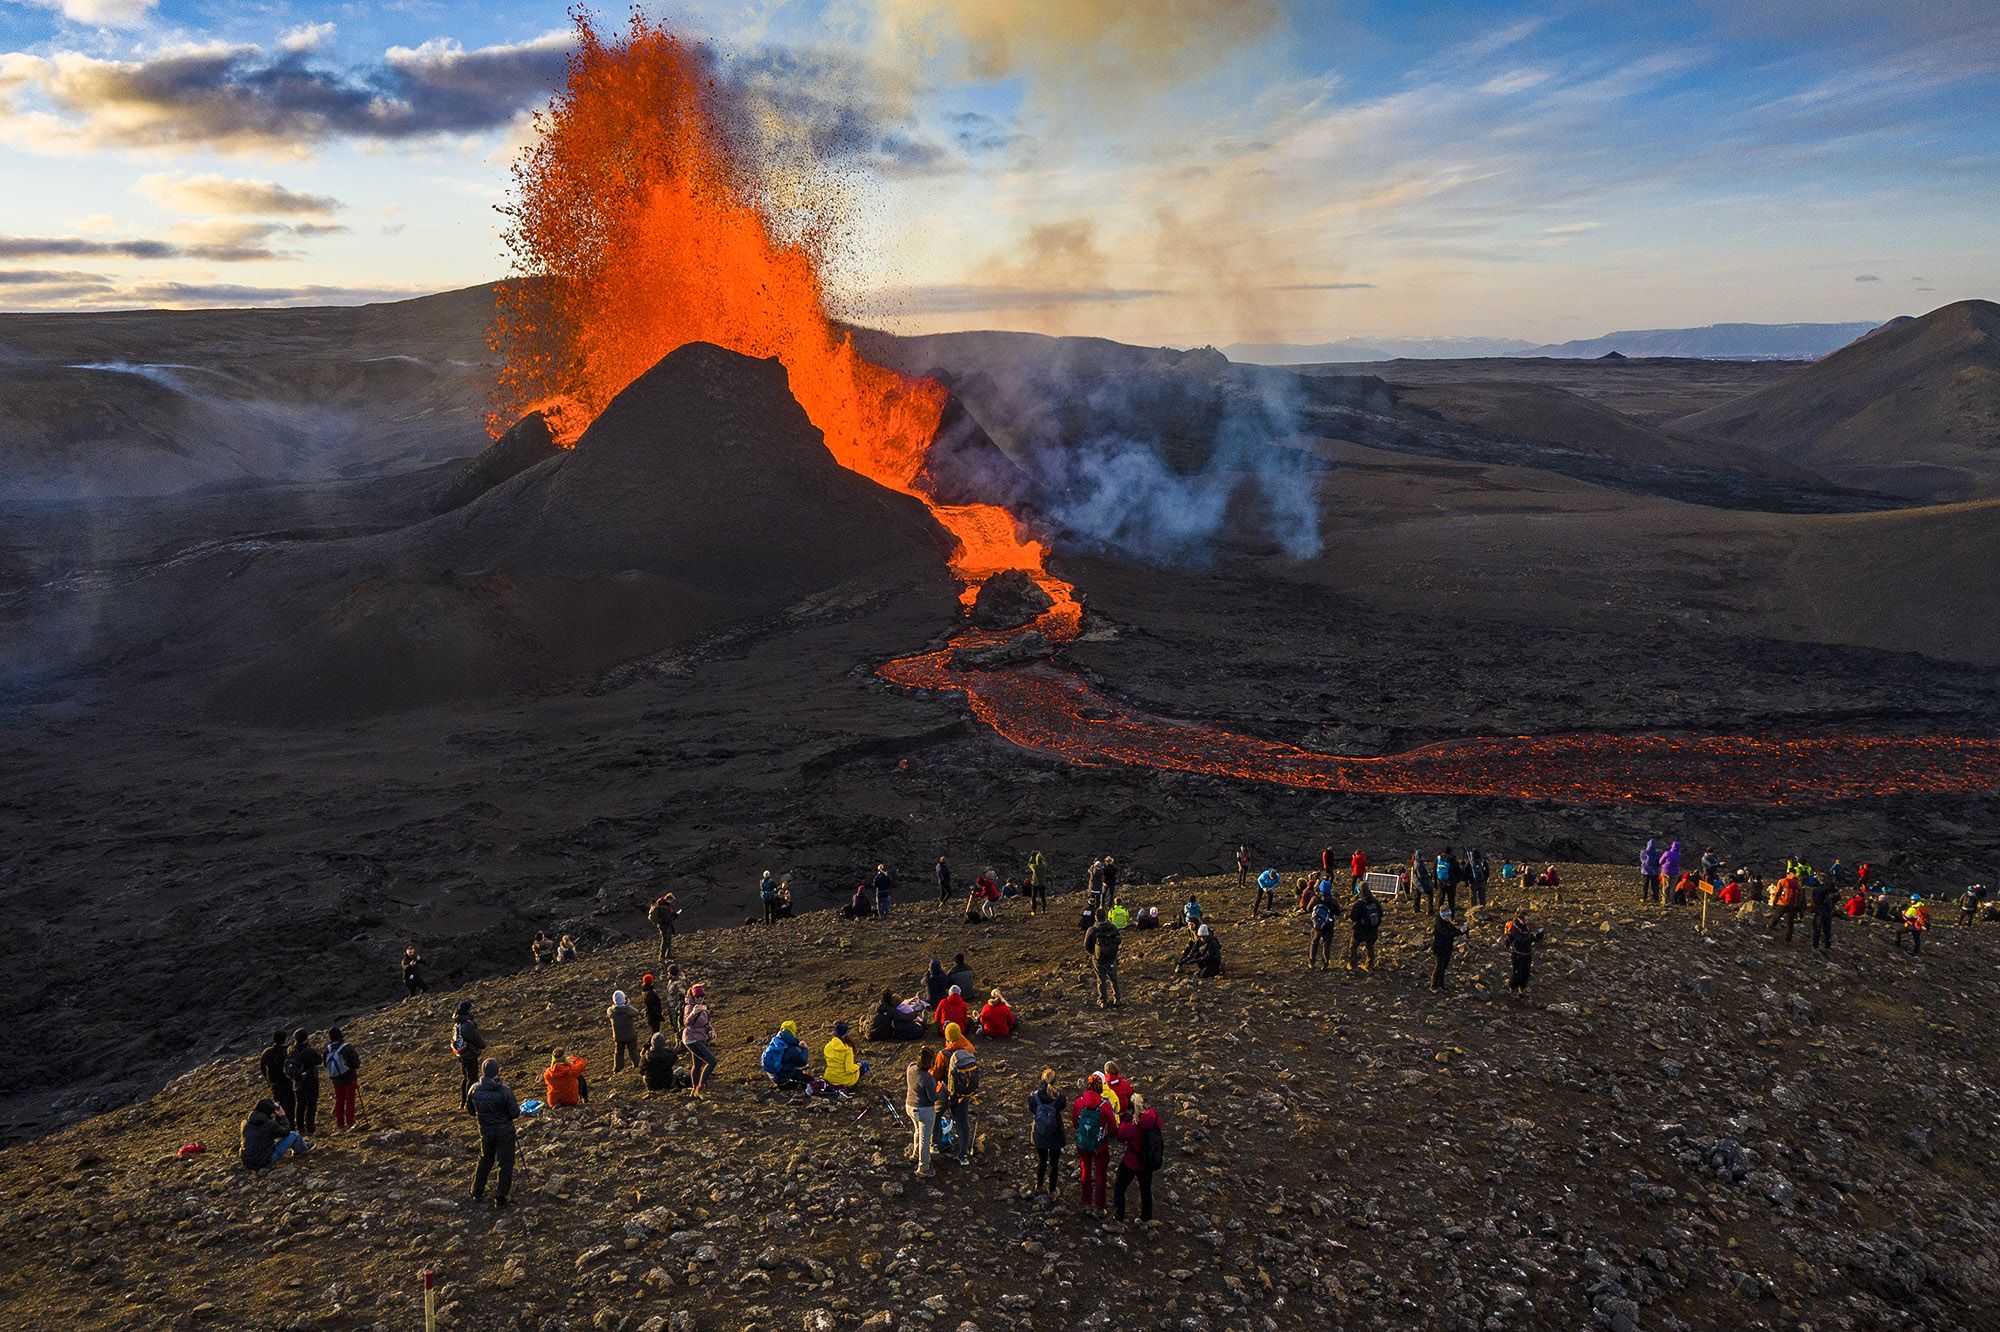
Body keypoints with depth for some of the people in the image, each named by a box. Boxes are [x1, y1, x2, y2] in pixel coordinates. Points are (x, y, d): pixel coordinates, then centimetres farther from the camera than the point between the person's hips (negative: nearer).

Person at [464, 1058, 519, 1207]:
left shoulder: (474, 1089, -12)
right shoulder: (504, 1090, -24)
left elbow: (470, 1111, 4)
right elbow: (515, 1113, -18)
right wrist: (516, 1106, 3)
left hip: (485, 1131, 4)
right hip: (504, 1132, -4)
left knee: (485, 1160, 27)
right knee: (505, 1164, 10)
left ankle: (477, 1193, 36)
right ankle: (500, 1198, 13)